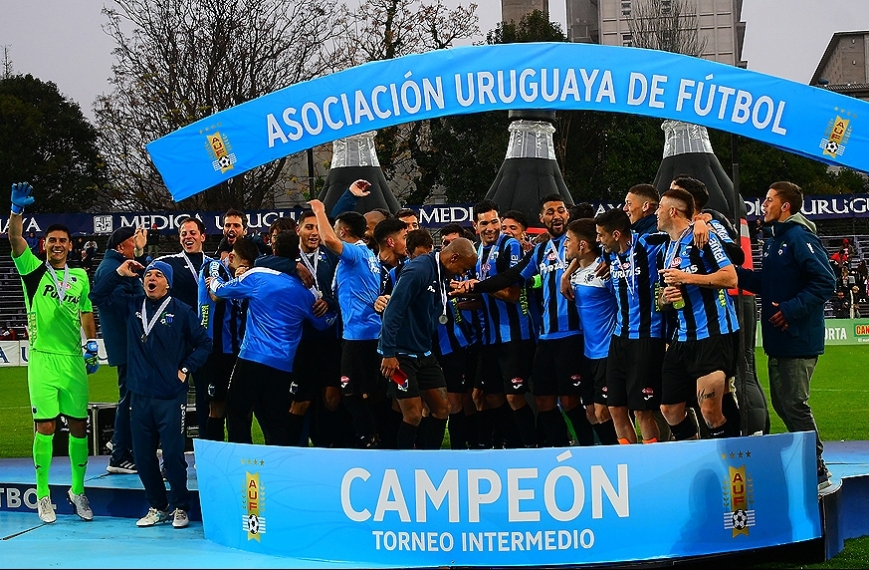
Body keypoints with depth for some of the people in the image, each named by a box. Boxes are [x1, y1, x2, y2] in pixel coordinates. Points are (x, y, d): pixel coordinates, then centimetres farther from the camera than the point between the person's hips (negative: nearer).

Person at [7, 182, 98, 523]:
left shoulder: (80, 277, 12)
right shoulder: (33, 270, 3)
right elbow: (15, 240, -13)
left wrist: (92, 345, 10)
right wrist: (17, 210, -28)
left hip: (74, 361, 3)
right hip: (42, 359, -3)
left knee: (79, 426, 5)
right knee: (45, 427, -3)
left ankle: (78, 490, 18)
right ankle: (43, 495, 6)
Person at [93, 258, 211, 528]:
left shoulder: (181, 311, -2)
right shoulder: (132, 304, 9)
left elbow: (204, 343, 3)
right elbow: (98, 294, 14)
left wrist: (186, 369, -3)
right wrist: (119, 273, 3)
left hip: (171, 397, -4)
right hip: (140, 395, 4)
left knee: (173, 454, -4)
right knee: (143, 455, 7)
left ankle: (180, 508, 11)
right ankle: (157, 507, 21)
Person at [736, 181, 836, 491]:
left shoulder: (799, 237, -15)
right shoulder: (774, 240, 15)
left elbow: (825, 281, -21)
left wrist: (792, 309, -24)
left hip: (798, 339, -10)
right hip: (778, 339, 10)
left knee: (794, 404, -8)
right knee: (782, 403, 14)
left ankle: (817, 473, -1)